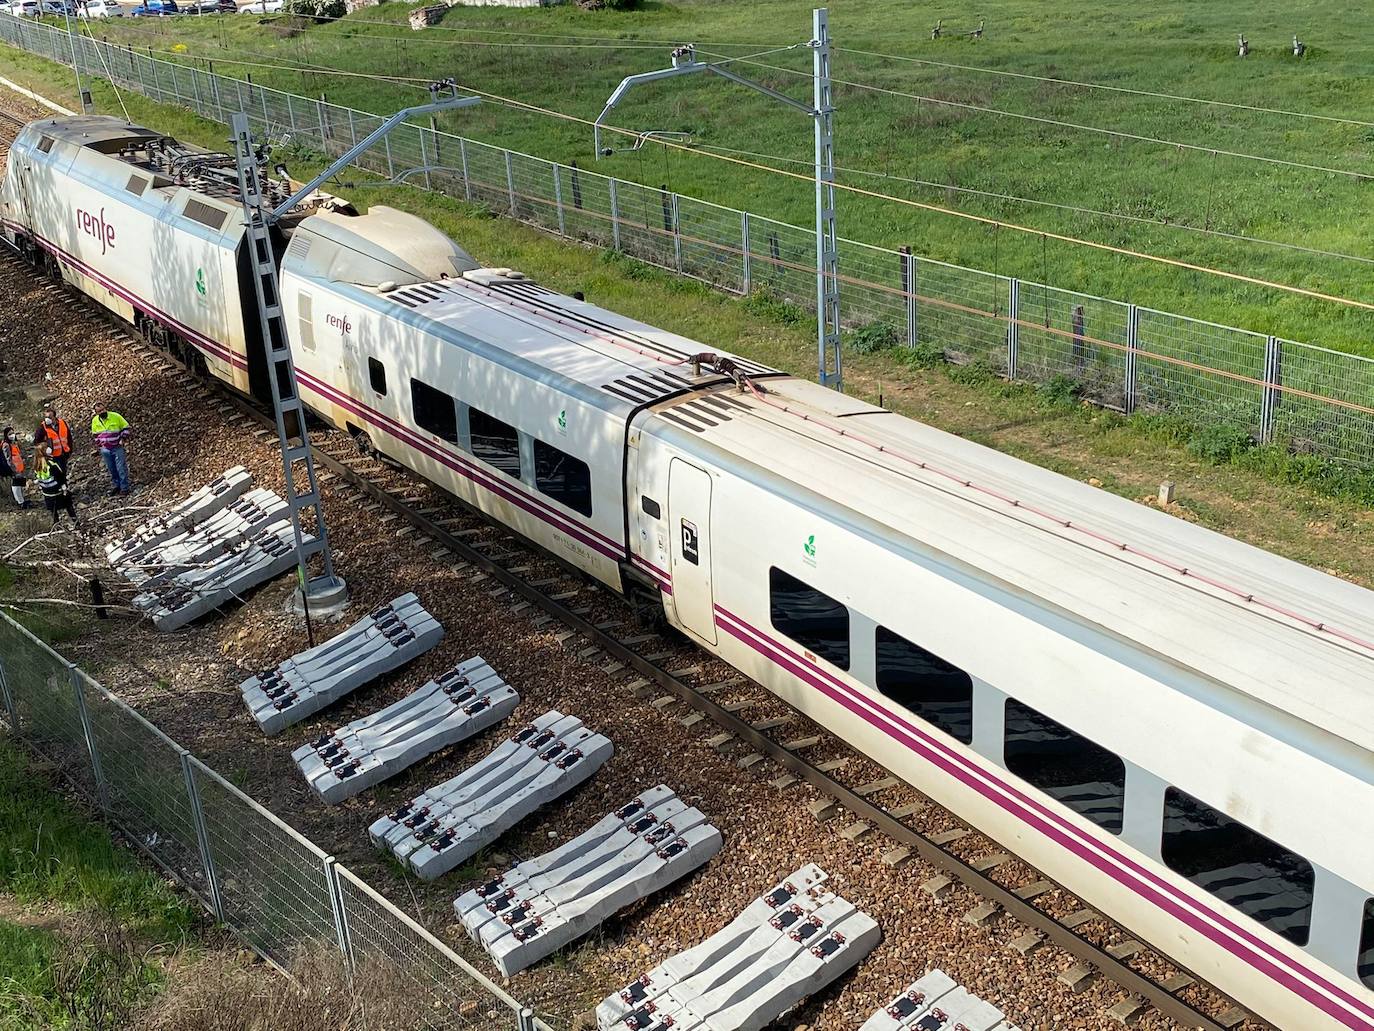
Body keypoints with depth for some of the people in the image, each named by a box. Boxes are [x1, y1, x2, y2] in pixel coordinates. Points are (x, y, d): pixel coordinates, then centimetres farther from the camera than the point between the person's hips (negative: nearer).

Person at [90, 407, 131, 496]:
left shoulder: (116, 416, -11)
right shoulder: (95, 421, 1)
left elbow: (126, 428, -1)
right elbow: (95, 434, 17)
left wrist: (123, 439, -11)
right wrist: (98, 445, 11)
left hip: (117, 448, -4)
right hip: (105, 449, 4)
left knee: (121, 468, -4)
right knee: (111, 469, 10)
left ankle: (124, 488, 2)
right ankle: (115, 485, 23)